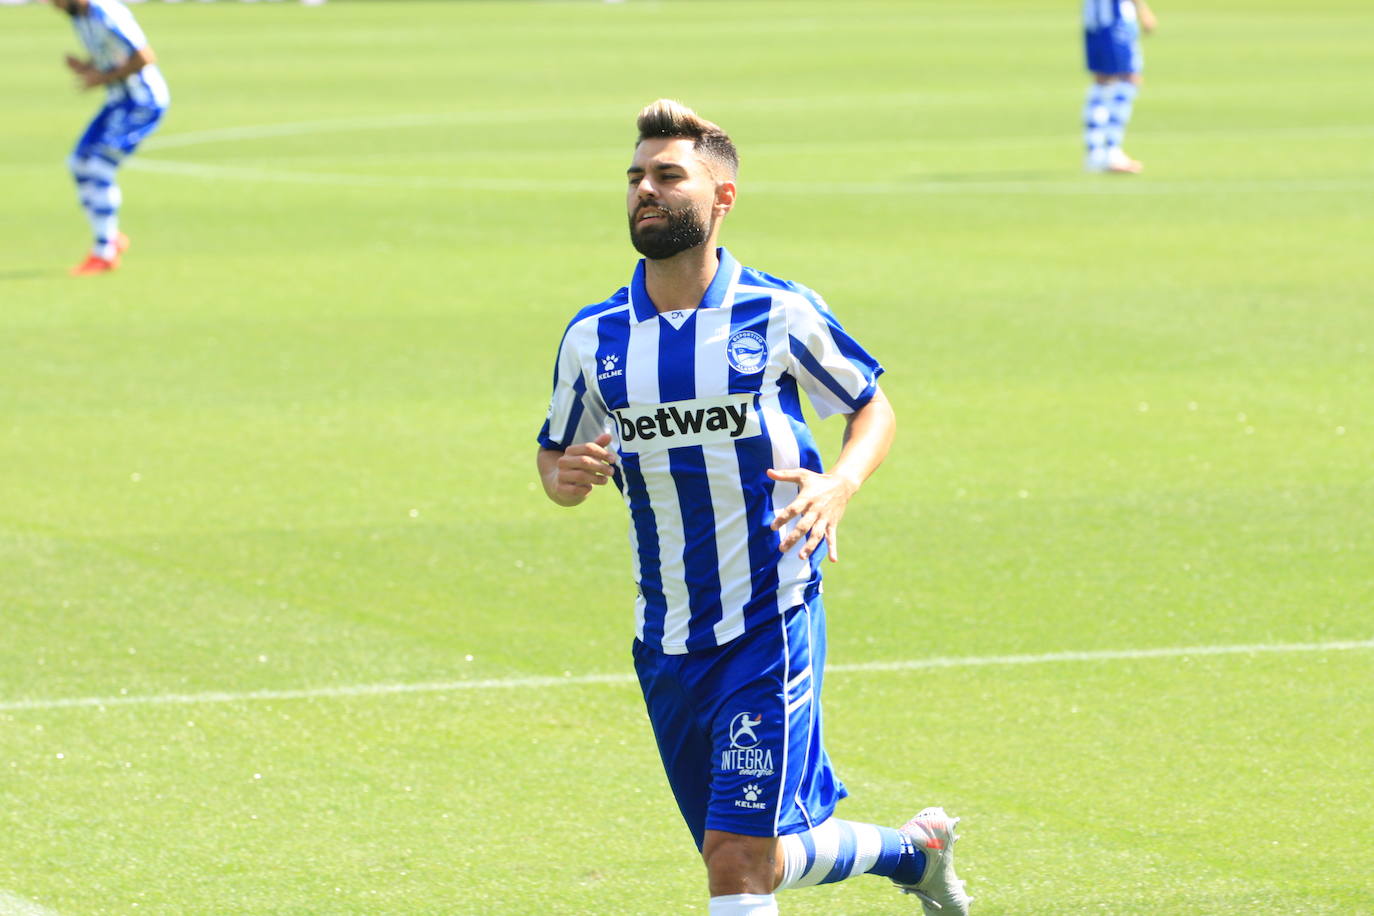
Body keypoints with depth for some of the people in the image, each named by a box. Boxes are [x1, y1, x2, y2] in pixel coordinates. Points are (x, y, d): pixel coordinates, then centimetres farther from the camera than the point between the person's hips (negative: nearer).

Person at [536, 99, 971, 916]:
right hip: (666, 647, 4)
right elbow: (557, 452, 14)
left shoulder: (780, 315, -7)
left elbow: (873, 406, 6)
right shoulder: (594, 338, 1)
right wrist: (564, 478, -11)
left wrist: (841, 485, -15)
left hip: (772, 630, -4)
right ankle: (913, 849, 44)